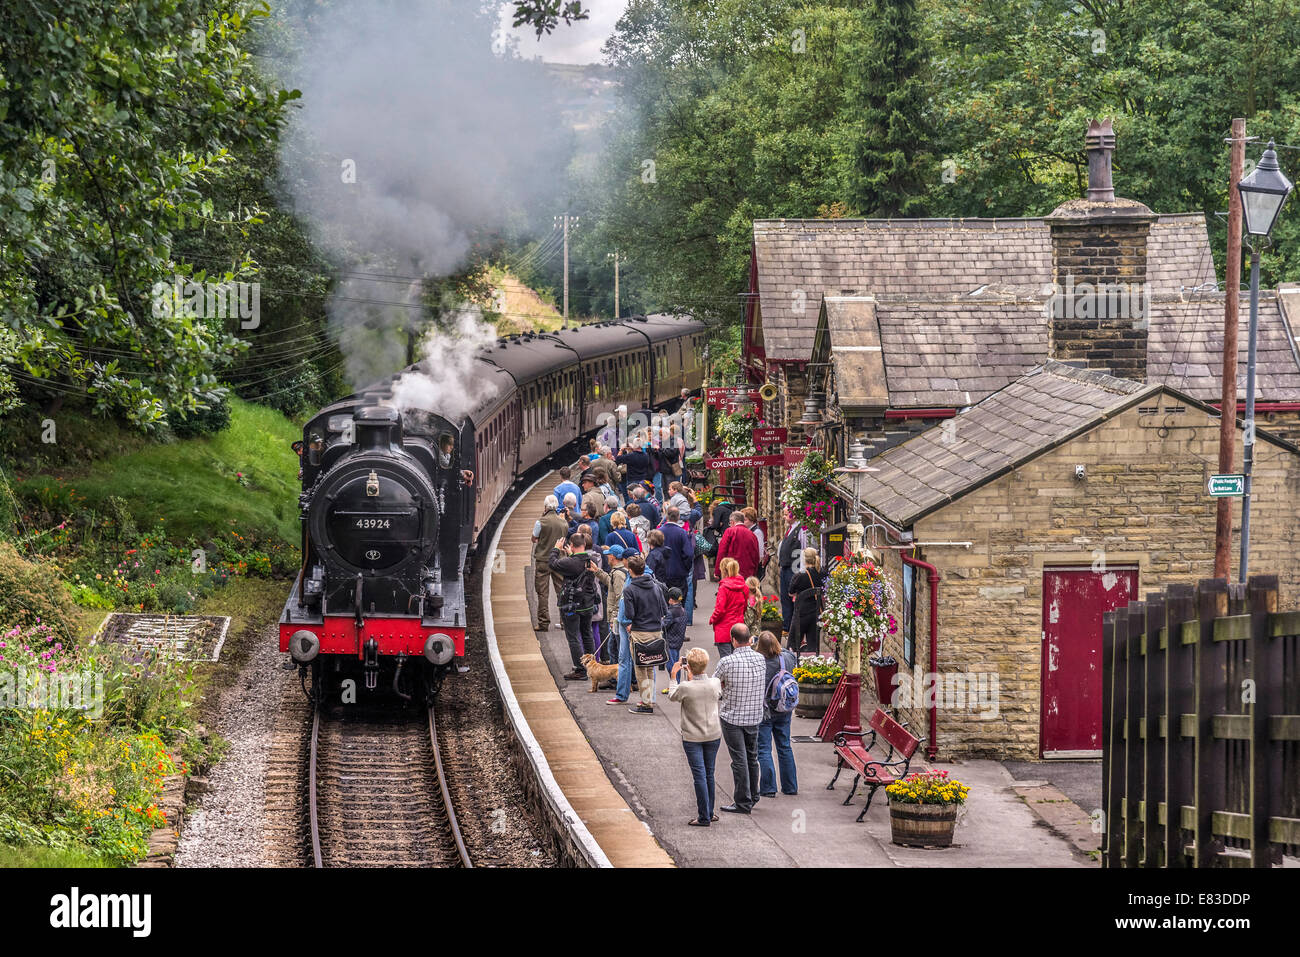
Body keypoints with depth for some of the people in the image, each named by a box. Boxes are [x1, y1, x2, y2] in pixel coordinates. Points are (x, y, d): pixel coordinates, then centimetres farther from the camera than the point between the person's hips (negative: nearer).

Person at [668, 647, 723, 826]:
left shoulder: (686, 687, -22)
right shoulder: (715, 684, -10)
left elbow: (672, 696, -1)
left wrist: (673, 676, 11)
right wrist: (693, 678, 17)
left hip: (692, 737, -4)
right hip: (713, 735, 4)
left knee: (699, 775, -1)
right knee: (709, 774, 16)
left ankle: (704, 817, -2)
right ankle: (709, 812, 25)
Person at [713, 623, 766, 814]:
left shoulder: (727, 662, -19)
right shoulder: (760, 659, -4)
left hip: (732, 717, -5)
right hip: (754, 716, 5)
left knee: (739, 760, -1)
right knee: (752, 758, 18)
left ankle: (743, 802, 2)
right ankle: (752, 797, 29)